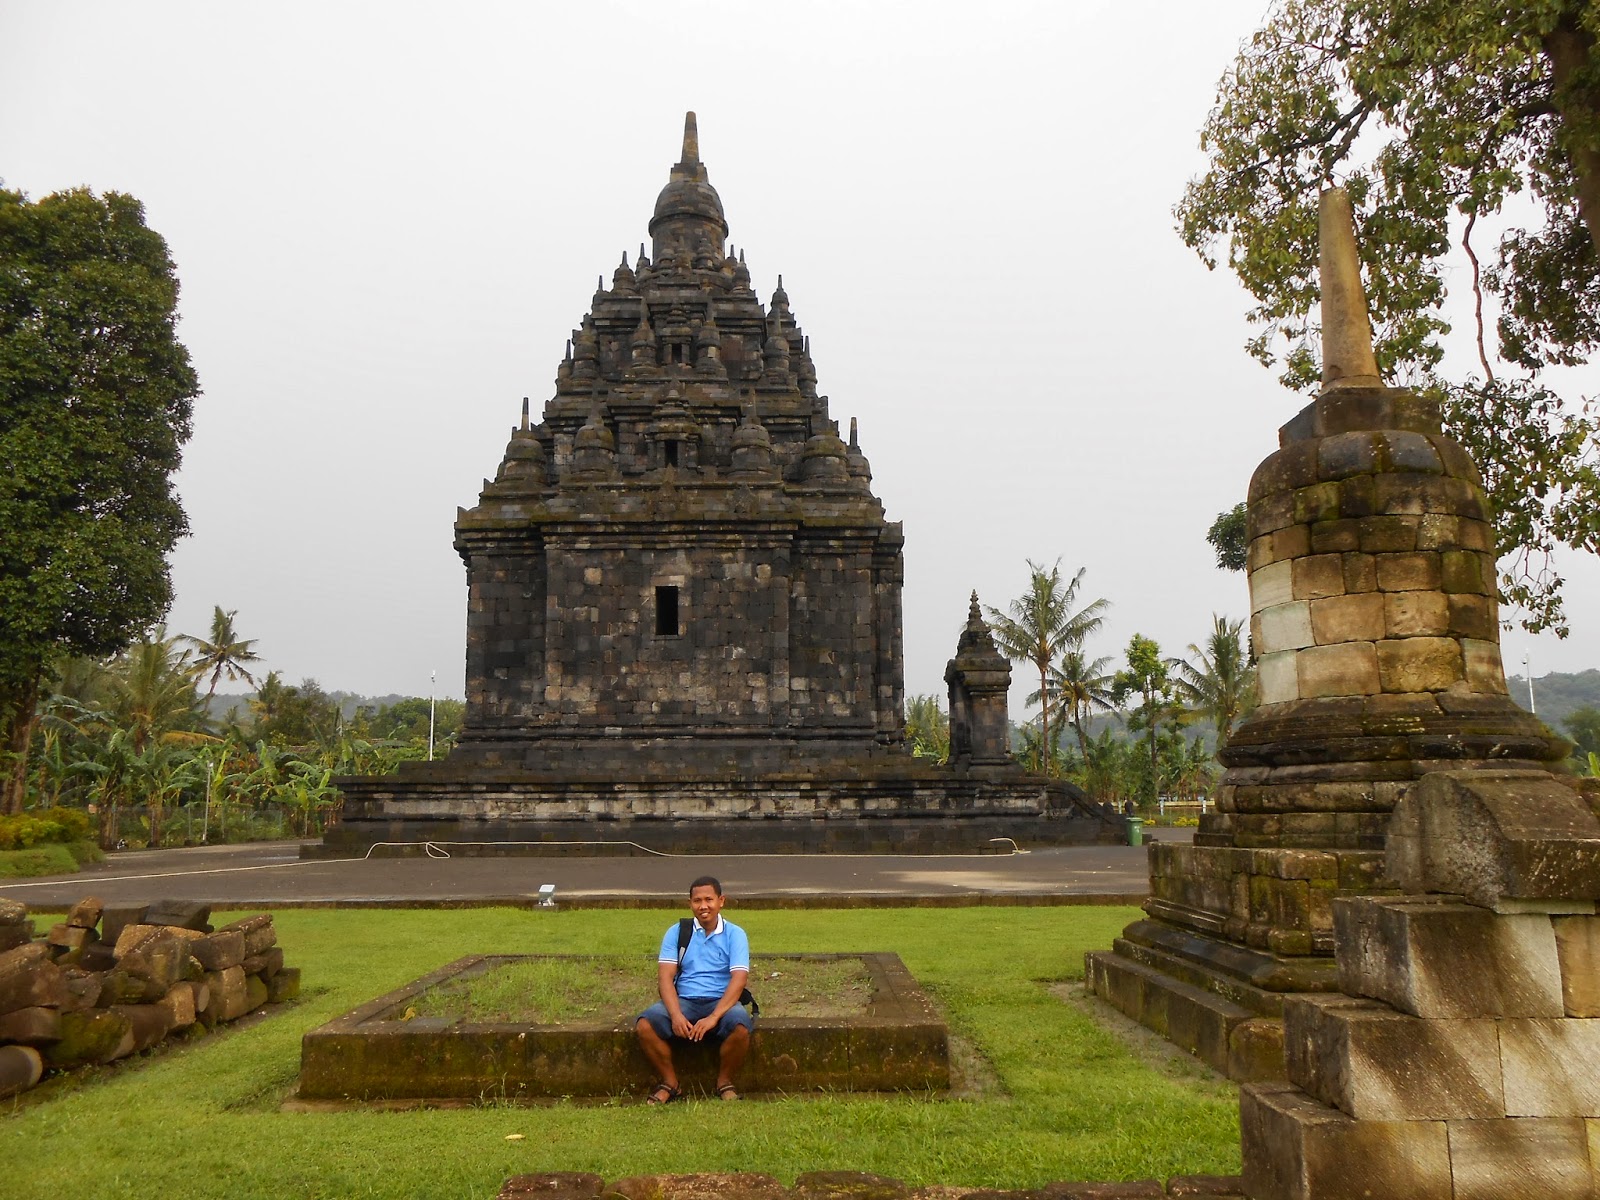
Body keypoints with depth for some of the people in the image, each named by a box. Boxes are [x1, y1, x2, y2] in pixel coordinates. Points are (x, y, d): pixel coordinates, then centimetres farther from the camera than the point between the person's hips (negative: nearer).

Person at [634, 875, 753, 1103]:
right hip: (684, 1001, 2)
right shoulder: (676, 932, 6)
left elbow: (739, 978, -11)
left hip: (721, 1001, -1)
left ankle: (725, 1083, -4)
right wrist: (676, 1015, -21)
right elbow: (665, 976, -3)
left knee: (741, 1028, -33)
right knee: (644, 1025, -25)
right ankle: (669, 1082, -2)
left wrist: (714, 1017, -25)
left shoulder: (734, 934, 1)